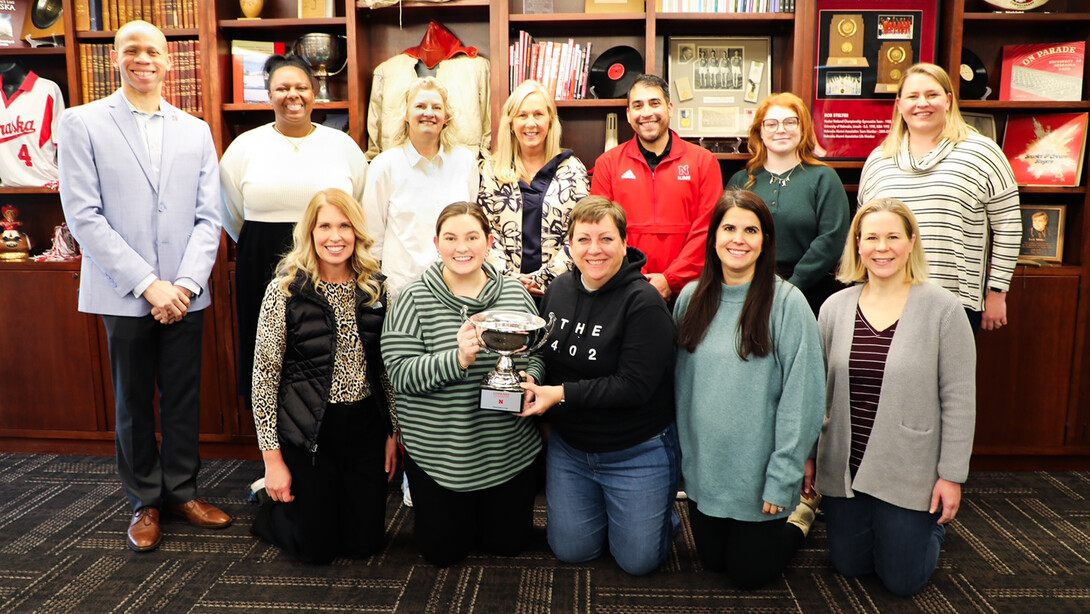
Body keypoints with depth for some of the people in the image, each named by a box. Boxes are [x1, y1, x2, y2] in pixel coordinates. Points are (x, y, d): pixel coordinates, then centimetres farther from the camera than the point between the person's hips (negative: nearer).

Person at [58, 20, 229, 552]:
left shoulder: (196, 130, 9)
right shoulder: (82, 124, 0)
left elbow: (209, 217, 4)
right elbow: (83, 215, -7)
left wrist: (186, 283, -9)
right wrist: (147, 284, -13)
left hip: (184, 294, 2)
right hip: (124, 294, -2)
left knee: (184, 397, 10)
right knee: (134, 402, 9)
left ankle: (182, 491, 26)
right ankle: (145, 501, 25)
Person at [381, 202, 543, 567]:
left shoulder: (514, 293, 1)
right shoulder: (415, 300, -9)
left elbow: (539, 352, 9)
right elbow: (399, 373, -15)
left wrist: (529, 379, -13)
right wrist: (458, 359, -29)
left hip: (509, 451, 3)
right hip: (438, 454, -2)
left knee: (509, 543, 14)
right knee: (444, 551, 10)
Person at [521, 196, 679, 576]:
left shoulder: (644, 302, -21)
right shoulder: (559, 290, -2)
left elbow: (634, 385, -26)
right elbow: (545, 356, 12)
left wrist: (562, 394, -27)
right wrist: (527, 379, -9)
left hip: (637, 453, -5)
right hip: (569, 447, 5)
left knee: (637, 560, 6)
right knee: (570, 551, 13)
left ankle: (664, 515, 35)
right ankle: (603, 511, 41)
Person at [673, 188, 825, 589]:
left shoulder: (787, 302, -15)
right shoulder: (691, 297, 0)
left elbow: (801, 397, -15)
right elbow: (681, 382, 7)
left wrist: (784, 478, -15)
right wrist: (682, 453, 5)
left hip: (757, 475, -4)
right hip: (702, 466, 5)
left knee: (747, 575, 11)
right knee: (712, 562, 21)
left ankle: (798, 519, 35)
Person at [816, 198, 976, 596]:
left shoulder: (942, 309, -11)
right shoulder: (836, 306, -1)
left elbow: (959, 398, -8)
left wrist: (951, 475, -8)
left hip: (909, 473, -3)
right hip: (845, 469, 3)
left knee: (902, 581, 10)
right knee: (849, 566, 14)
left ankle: (935, 524, 38)